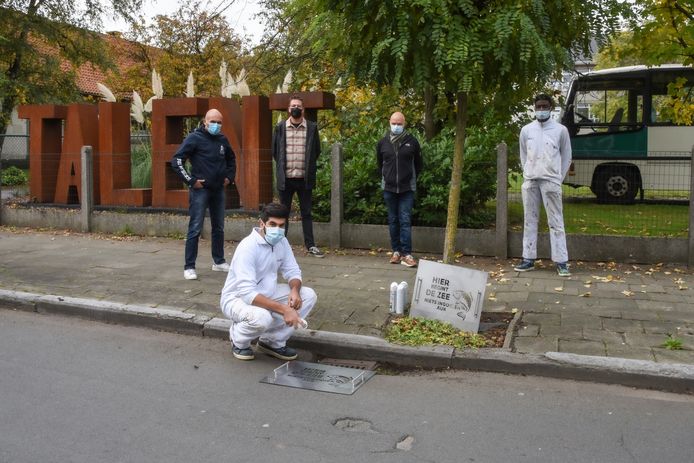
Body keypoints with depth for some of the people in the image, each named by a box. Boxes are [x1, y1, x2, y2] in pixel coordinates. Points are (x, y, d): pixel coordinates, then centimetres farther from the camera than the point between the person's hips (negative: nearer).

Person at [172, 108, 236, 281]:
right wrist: (191, 180, -15)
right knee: (195, 229, -6)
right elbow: (177, 160, -12)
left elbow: (231, 159, 26)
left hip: (218, 190, 6)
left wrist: (229, 176, 13)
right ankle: (189, 267, 0)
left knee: (219, 228, 13)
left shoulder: (222, 139, 8)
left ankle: (219, 262, 26)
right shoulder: (195, 138, -9)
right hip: (200, 190, -6)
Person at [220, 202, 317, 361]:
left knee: (308, 295, -8)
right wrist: (284, 309, -42)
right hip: (237, 298, -7)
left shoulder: (282, 242, -6)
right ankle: (238, 340, -2)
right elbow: (247, 293, -36)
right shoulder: (248, 247, -29)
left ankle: (273, 341, 3)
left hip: (266, 294, 8)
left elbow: (293, 271, 1)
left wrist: (295, 290, -24)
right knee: (262, 317, -39)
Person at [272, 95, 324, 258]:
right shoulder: (280, 127, 4)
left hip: (304, 178, 0)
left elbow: (316, 150, 10)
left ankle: (310, 245, 12)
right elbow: (275, 150, 10)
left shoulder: (312, 127, 3)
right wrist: (282, 168, 7)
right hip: (286, 178, 0)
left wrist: (309, 168, 7)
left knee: (306, 213, 7)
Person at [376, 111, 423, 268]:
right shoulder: (383, 143, 4)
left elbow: (418, 164, 9)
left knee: (405, 221, -6)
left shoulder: (412, 142, -1)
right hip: (389, 188, 3)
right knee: (393, 221, 8)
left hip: (407, 189, -2)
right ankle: (396, 251, 16)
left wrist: (412, 179, 9)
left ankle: (406, 254, -7)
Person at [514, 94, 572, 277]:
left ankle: (561, 262, -2)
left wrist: (558, 178, 3)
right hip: (530, 182, 3)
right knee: (530, 221, 7)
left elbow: (566, 157, 8)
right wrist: (528, 175, 8)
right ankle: (528, 259, 14)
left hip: (551, 182, -3)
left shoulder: (560, 130, 2)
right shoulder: (526, 130, 7)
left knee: (556, 222, -3)